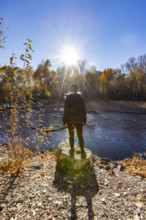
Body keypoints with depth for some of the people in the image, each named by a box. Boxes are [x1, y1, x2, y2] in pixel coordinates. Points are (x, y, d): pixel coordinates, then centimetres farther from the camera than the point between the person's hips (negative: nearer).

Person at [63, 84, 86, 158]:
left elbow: (66, 111, -11)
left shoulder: (68, 99, -9)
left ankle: (72, 151, 26)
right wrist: (84, 120, 9)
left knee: (71, 136, 14)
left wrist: (64, 120, -2)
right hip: (79, 120, 2)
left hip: (70, 120, -1)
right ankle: (82, 152, 14)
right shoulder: (81, 98, -3)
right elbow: (83, 110, 0)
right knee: (80, 136, 13)